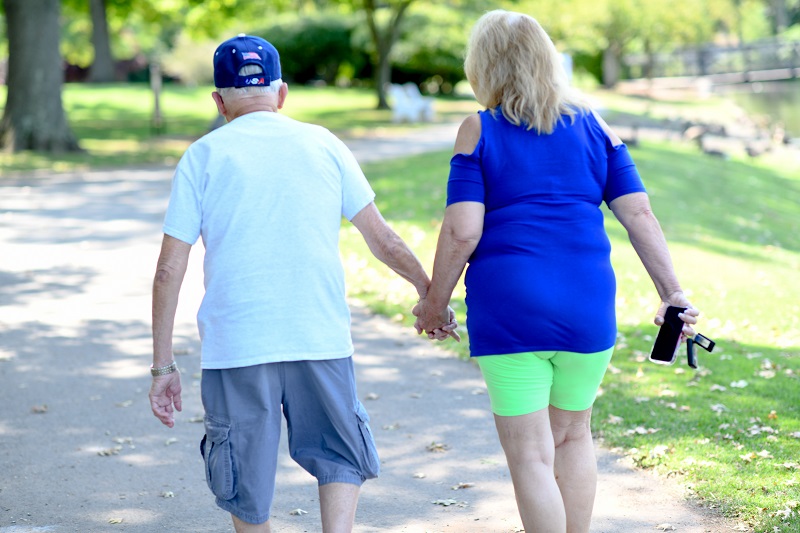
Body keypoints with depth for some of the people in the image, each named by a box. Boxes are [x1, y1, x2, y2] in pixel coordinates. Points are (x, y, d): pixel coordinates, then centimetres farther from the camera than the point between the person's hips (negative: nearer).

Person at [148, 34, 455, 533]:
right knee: (340, 457, 18)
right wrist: (429, 291, 24)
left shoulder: (204, 156, 4)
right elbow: (383, 239, 9)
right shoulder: (323, 144, 8)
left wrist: (163, 366, 4)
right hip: (322, 340, 1)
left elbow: (169, 270, 0)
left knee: (246, 488, 12)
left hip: (235, 345, -1)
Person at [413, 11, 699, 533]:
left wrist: (435, 303, 4)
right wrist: (673, 294, 4)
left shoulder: (478, 131, 0)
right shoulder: (594, 127, 9)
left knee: (530, 454, 3)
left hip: (508, 310, -4)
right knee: (573, 436, 22)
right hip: (588, 310, 4)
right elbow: (639, 215, 3)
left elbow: (462, 231, -7)